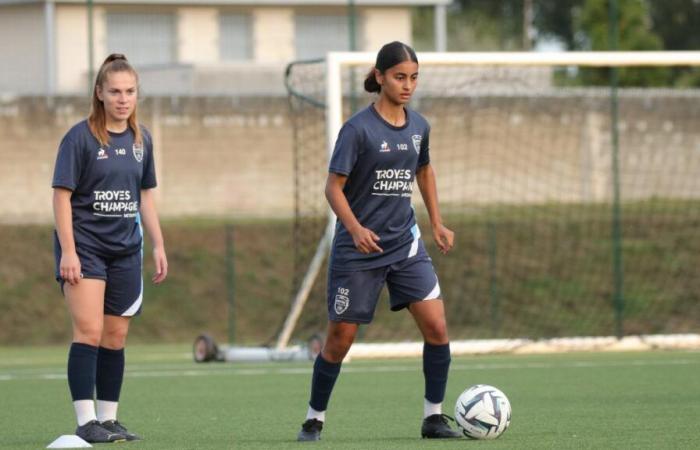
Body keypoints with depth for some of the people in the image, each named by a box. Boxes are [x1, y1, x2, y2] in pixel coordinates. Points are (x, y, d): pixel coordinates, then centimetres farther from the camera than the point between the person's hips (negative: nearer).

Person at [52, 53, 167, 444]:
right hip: (85, 246, -6)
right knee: (89, 331, -14)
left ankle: (108, 419, 14)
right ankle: (86, 422, -14)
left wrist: (158, 246, 14)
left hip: (125, 249, 6)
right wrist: (68, 251, -17)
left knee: (116, 338, 7)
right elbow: (62, 195, -10)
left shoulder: (141, 139, 9)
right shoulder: (81, 137, -9)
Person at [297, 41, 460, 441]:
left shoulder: (419, 126, 5)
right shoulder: (358, 129, -13)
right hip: (358, 250, -5)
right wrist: (356, 229, -28)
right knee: (341, 338, 2)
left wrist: (437, 224, 17)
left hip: (405, 243, 5)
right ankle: (315, 420, 18)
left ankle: (434, 417, 2)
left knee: (436, 326, -9)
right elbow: (334, 187, -13)